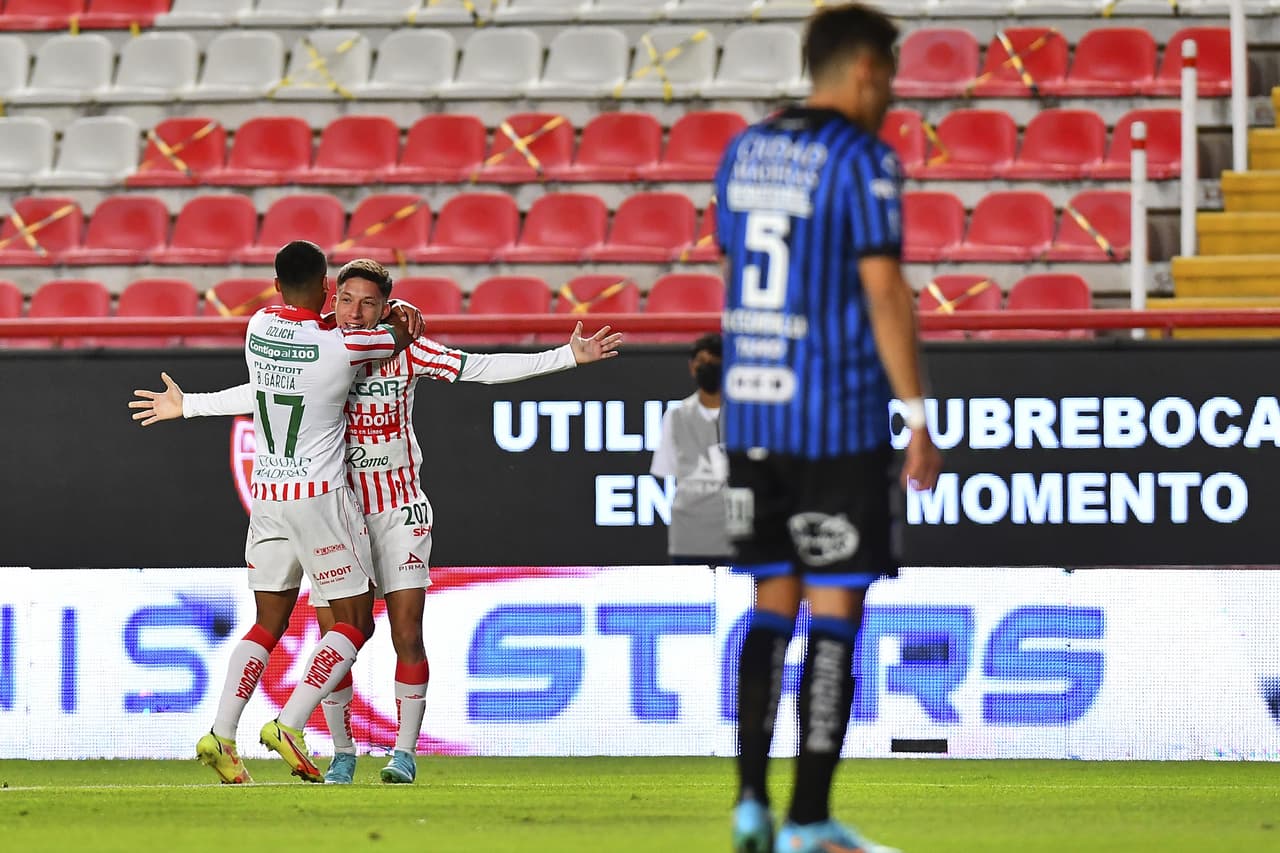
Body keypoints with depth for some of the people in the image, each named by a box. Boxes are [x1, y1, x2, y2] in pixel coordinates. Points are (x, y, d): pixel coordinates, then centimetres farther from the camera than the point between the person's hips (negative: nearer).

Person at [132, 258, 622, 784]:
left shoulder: (406, 351, -5)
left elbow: (483, 368, -3)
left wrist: (568, 357, -8)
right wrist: (187, 406, 21)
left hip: (400, 512, -1)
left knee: (407, 635, -7)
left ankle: (405, 751, 2)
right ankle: (342, 753, 12)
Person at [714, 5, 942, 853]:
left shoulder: (745, 150, 11)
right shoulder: (864, 159, -10)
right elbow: (884, 291, -15)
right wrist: (919, 422, -12)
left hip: (751, 411, 6)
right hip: (839, 418, -6)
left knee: (772, 603, 15)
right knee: (835, 611, -1)